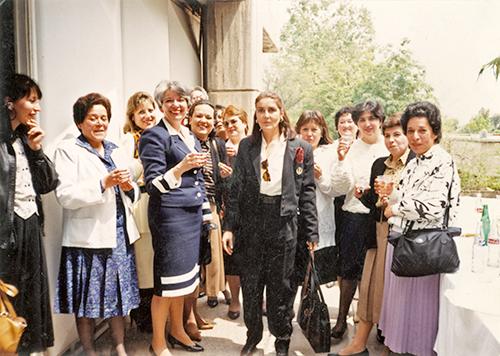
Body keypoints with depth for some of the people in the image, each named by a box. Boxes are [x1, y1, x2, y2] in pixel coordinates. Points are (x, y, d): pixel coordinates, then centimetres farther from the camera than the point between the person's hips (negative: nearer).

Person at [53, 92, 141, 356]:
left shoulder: (116, 152, 16)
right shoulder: (67, 150, -2)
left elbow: (133, 195, 16)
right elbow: (65, 196, -14)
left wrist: (129, 186, -6)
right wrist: (104, 183, -19)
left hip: (120, 234, 5)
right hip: (88, 237, -5)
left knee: (120, 293, 12)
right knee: (88, 298, 5)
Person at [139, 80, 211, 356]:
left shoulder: (190, 136, 14)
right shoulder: (154, 136, -9)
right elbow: (153, 184, -15)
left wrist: (206, 214, 19)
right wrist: (181, 167, -29)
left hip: (192, 214, 7)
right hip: (170, 215, -7)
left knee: (184, 276, 15)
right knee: (168, 280, 1)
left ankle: (177, 331, 32)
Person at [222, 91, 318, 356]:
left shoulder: (300, 148, 0)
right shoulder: (246, 146, 4)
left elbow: (307, 192, 1)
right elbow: (236, 188, 4)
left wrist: (312, 232, -1)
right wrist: (229, 227, -2)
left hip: (283, 222, -2)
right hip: (250, 221, 2)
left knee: (280, 285, 9)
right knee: (250, 283, 12)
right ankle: (253, 334, 34)